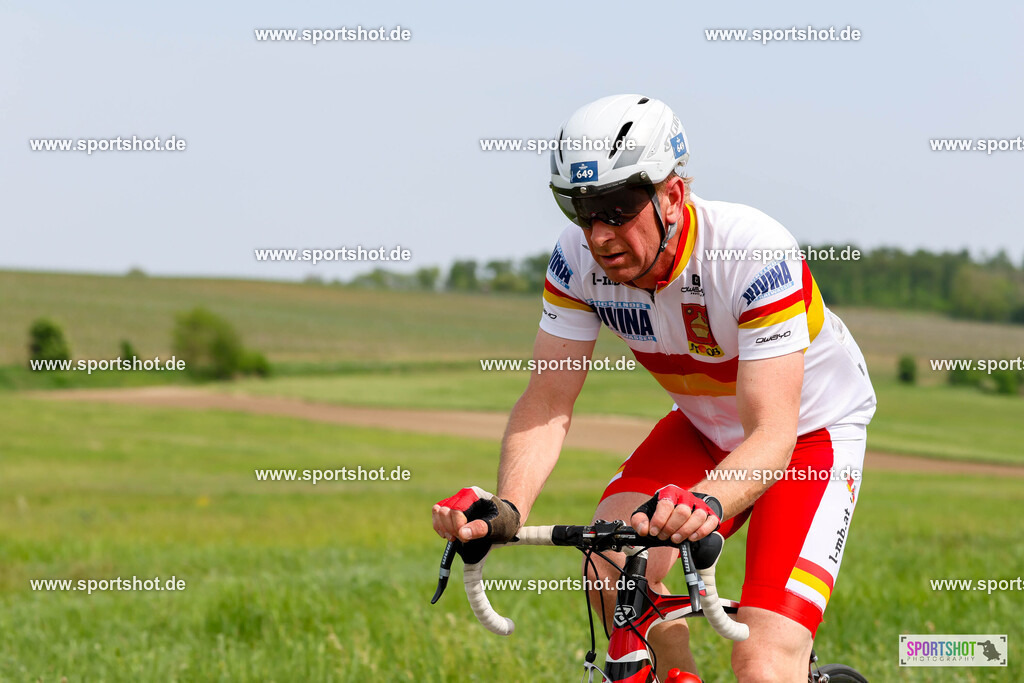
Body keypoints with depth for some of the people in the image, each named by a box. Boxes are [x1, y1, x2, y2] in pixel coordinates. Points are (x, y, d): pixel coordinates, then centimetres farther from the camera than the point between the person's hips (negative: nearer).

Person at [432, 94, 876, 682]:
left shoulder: (752, 254, -34)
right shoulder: (581, 260, -19)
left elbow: (772, 432, -38)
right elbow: (549, 401, -19)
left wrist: (706, 502, -58)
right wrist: (507, 509, -38)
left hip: (812, 432, -5)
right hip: (706, 428, 5)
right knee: (614, 567, -21)